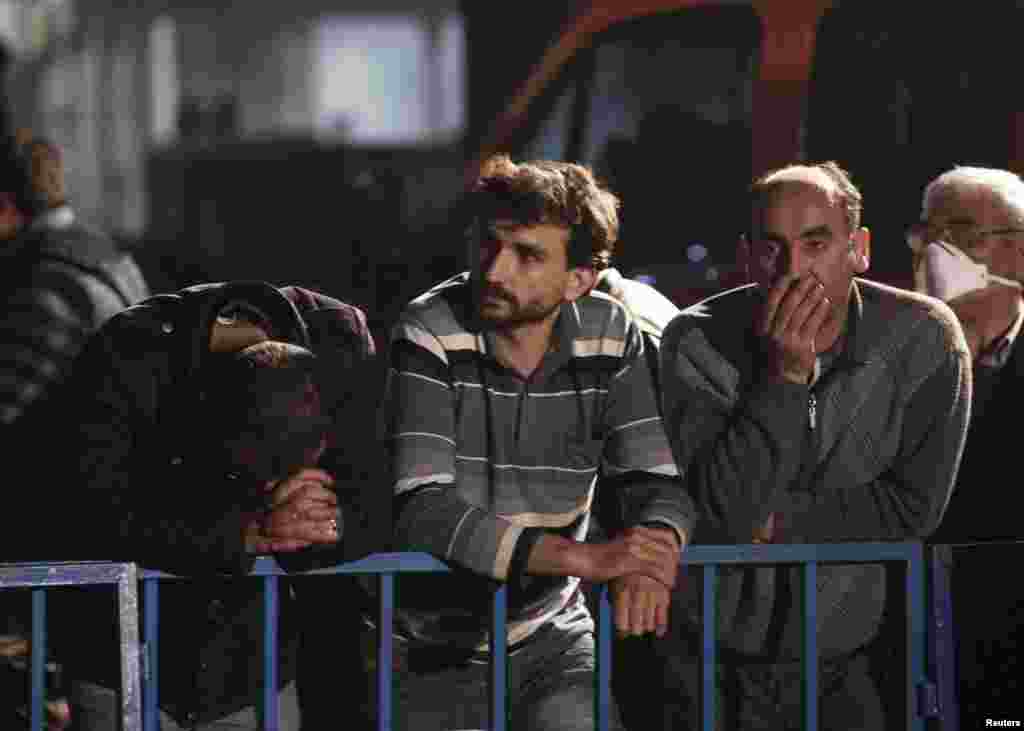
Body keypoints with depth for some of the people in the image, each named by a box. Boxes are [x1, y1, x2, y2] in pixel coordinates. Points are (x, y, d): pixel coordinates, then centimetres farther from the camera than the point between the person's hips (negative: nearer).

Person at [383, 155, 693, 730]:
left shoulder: (611, 336, -4)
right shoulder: (432, 334, -14)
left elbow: (660, 483, -6)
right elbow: (423, 510, -25)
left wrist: (650, 556, -30)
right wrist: (585, 558, -33)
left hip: (551, 635, 2)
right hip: (435, 646, -2)